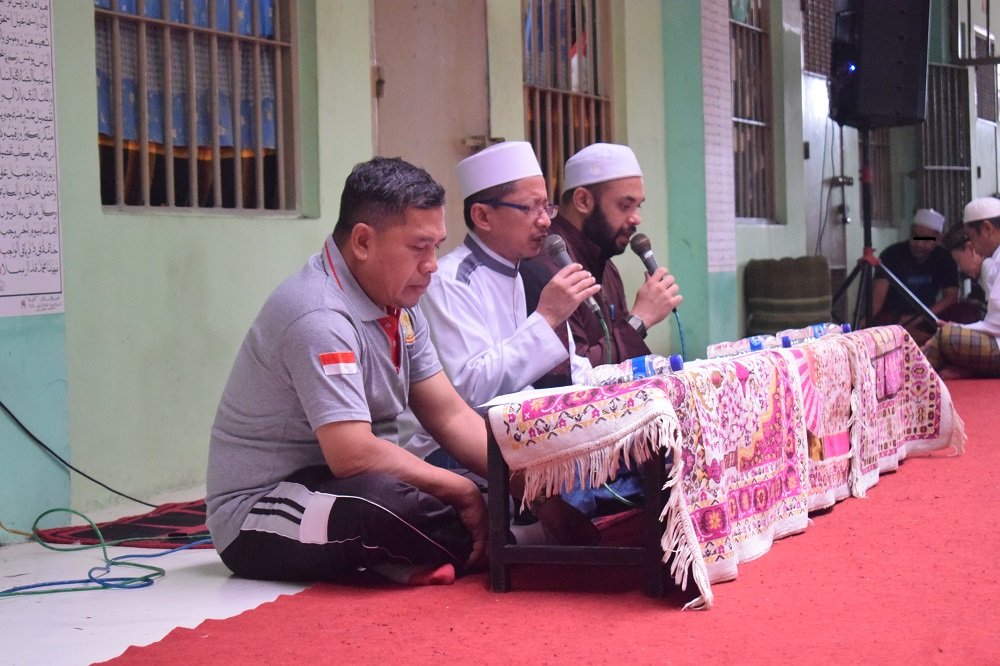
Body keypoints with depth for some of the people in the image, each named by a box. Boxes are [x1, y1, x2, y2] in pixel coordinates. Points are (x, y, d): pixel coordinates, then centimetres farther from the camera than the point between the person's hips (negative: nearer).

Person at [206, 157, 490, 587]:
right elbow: (352, 454, -29)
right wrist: (462, 491, -20)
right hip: (258, 516, -8)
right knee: (392, 502, -37)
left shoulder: (401, 306, 5)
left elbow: (449, 416, 5)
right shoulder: (318, 316, -24)